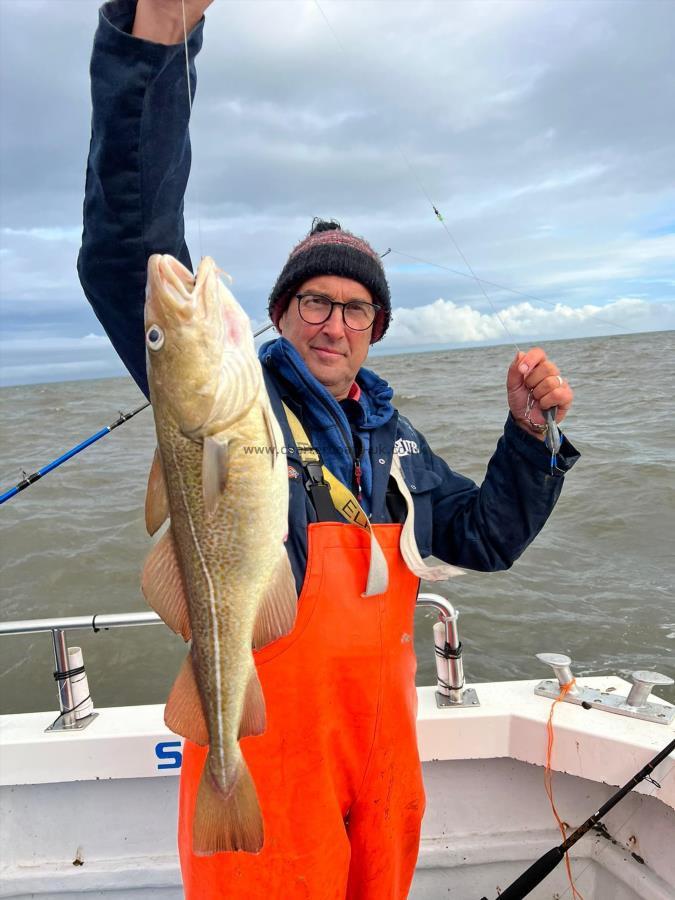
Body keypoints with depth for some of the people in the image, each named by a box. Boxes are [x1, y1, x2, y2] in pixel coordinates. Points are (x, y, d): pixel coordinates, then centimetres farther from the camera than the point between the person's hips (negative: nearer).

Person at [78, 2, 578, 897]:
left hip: (384, 747, 6)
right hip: (264, 748, -5)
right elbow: (130, 252, -24)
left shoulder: (392, 434, 9)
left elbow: (483, 537, 13)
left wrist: (529, 434, -1)